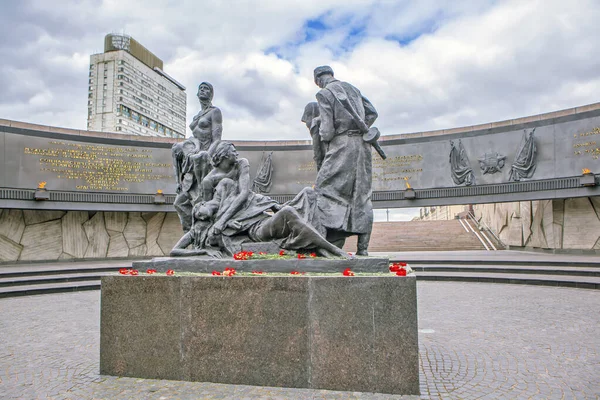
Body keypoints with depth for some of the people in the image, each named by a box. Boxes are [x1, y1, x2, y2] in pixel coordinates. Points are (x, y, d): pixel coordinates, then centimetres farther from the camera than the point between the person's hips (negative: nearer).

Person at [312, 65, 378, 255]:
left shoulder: (324, 94, -2)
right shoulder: (352, 88, 18)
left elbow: (327, 130, -9)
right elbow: (372, 113, 17)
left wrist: (323, 136, 12)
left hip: (342, 144, -6)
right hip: (363, 144, 6)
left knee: (326, 189, -3)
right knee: (362, 195, 6)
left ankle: (333, 244, -14)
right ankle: (362, 248, 6)